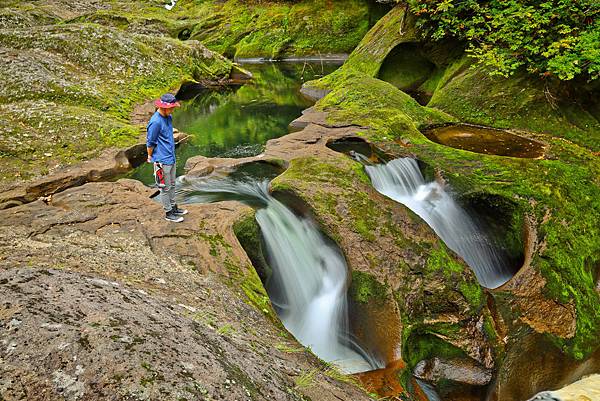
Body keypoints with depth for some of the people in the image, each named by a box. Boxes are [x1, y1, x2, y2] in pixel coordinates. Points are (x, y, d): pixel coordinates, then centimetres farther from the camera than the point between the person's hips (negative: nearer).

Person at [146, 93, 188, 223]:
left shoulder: (169, 117, 5)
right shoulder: (155, 122, -22)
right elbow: (150, 143, -14)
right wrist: (150, 157, -3)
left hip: (171, 158, 8)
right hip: (162, 161, -8)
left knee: (172, 185, 19)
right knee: (165, 188, 4)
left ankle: (173, 207, 33)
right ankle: (168, 213, 16)